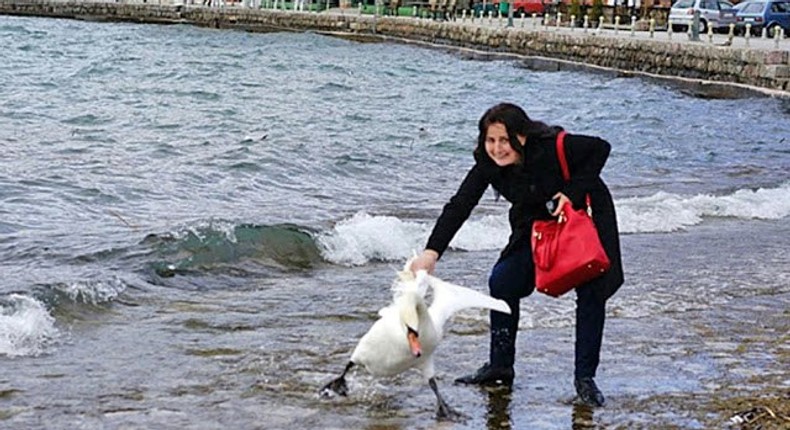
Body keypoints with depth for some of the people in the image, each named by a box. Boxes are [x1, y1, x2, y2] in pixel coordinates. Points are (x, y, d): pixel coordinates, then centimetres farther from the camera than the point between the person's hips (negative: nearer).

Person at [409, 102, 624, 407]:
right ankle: (500, 367, 5)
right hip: (538, 221, 4)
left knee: (591, 293, -11)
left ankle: (585, 378, 0)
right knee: (502, 282, -7)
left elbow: (600, 149, -19)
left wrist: (574, 192, -28)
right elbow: (459, 206, -26)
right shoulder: (488, 164, -21)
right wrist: (432, 252, -37)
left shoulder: (554, 147, -33)